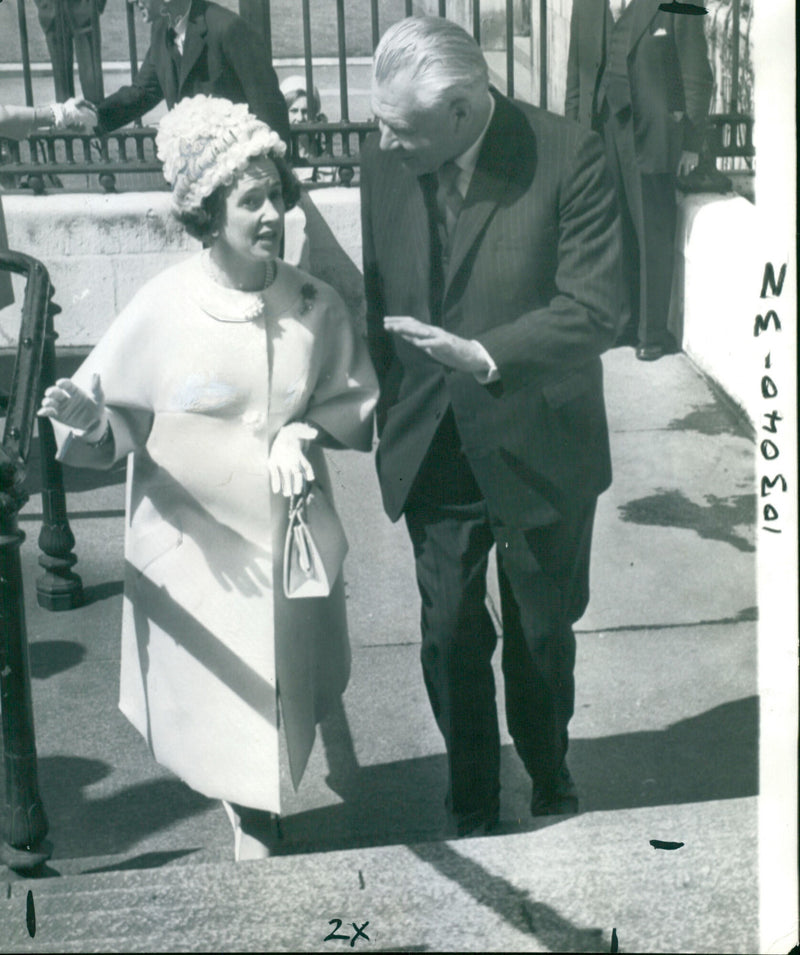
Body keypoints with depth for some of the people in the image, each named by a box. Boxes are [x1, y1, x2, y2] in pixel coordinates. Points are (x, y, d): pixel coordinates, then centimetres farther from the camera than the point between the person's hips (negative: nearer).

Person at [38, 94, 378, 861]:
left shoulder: (313, 305, -5)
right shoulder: (163, 309, -14)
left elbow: (357, 400, 4)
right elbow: (112, 421, -8)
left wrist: (307, 431, -15)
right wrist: (85, 417, -31)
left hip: (285, 534, 3)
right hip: (195, 541, -2)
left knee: (283, 698, 14)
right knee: (220, 707, 8)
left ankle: (260, 826, 40)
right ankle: (251, 835, 35)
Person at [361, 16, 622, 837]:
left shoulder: (568, 159, -18)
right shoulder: (383, 161, -6)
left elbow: (594, 311, -20)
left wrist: (486, 357, -33)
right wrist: (386, 409, 6)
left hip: (539, 449, -2)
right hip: (432, 451, 2)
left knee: (543, 632, 17)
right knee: (450, 636, 11)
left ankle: (548, 779, 45)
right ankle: (471, 806, 34)